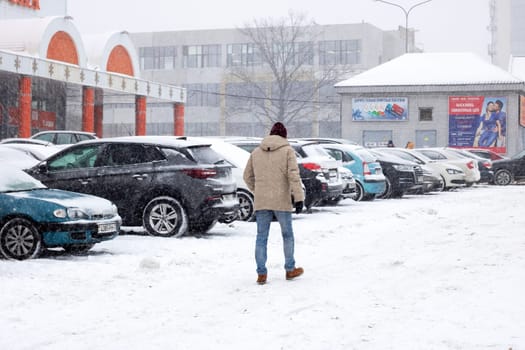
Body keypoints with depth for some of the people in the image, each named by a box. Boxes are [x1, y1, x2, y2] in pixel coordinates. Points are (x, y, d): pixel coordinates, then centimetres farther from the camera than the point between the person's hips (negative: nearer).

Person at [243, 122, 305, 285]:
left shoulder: (256, 152, 10)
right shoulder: (287, 151, -2)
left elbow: (247, 176, 15)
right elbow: (293, 175, -13)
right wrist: (299, 198, -14)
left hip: (261, 201, 3)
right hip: (282, 201, -3)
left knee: (261, 237, 5)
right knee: (287, 235, 13)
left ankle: (261, 273, 1)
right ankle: (290, 270, 21)